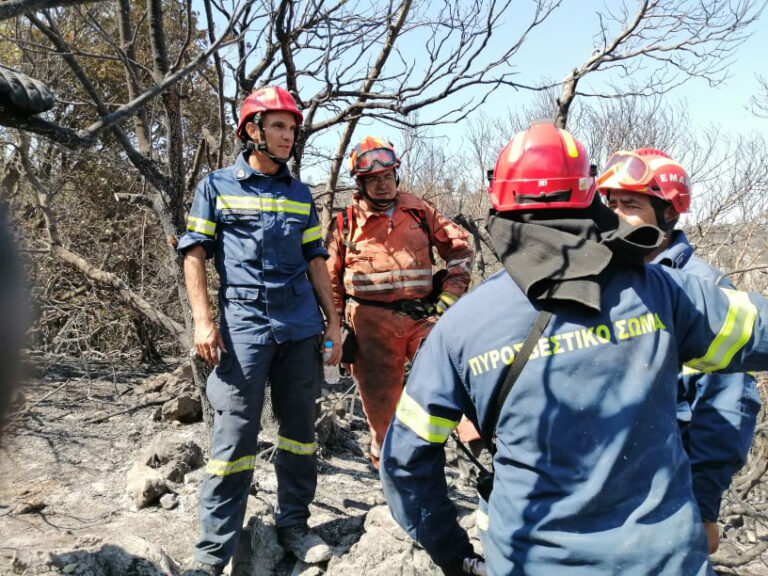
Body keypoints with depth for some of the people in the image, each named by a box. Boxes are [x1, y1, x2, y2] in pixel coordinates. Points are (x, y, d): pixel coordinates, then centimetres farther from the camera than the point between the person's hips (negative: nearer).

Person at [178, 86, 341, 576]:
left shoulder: (301, 194, 14)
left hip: (301, 327, 4)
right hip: (244, 325, -4)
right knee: (235, 435, -3)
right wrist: (203, 320, -10)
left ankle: (294, 523, 25)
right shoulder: (217, 186, 4)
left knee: (300, 429, 10)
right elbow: (195, 255, 1)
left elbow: (315, 261, 15)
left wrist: (334, 322, 11)